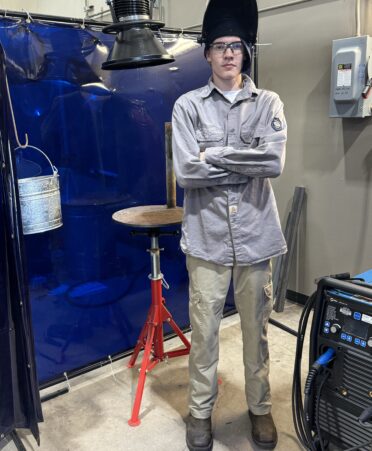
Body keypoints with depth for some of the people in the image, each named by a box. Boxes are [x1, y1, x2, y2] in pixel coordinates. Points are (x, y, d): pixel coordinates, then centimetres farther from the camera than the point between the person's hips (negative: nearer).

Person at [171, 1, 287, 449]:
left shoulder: (268, 103, 5)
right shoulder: (188, 105, 1)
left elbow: (275, 161, -11)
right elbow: (186, 171, -11)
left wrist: (214, 154, -11)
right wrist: (247, 164, -9)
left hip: (255, 236, 1)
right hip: (207, 237, -1)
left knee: (256, 328, 14)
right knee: (204, 330, 9)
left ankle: (260, 407, 35)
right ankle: (200, 411, 30)